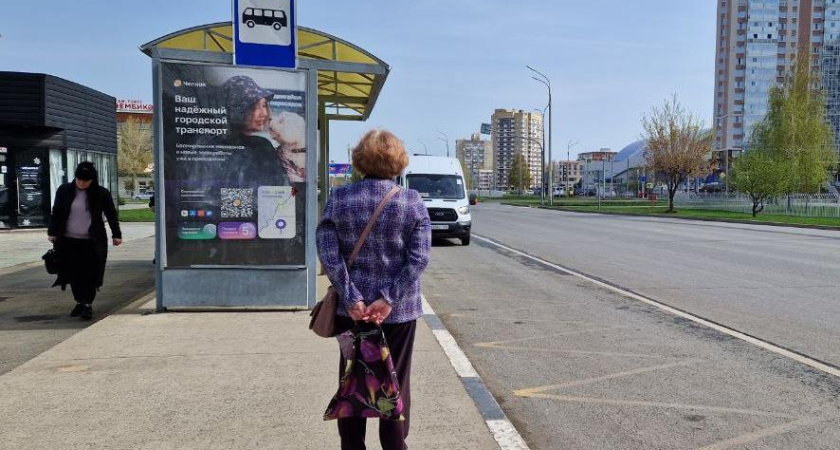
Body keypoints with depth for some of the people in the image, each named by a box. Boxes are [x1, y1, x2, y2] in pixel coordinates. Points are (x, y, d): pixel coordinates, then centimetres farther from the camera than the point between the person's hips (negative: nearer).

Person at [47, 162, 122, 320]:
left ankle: (88, 304, 3)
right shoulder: (64, 191, 2)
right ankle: (79, 302, 22)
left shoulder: (102, 194, -2)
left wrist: (116, 235, 2)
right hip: (69, 241, 3)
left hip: (92, 242, -2)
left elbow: (111, 215, 3)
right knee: (74, 273, 8)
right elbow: (56, 212, 9)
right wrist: (52, 233, 6)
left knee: (89, 274, -4)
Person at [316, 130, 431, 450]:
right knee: (396, 385, 13)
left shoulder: (339, 198, -4)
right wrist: (389, 298, -14)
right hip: (399, 309, -1)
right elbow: (419, 258, -13)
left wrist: (351, 298, -11)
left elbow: (328, 253, -10)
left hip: (353, 307, 1)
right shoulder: (412, 202, -7)